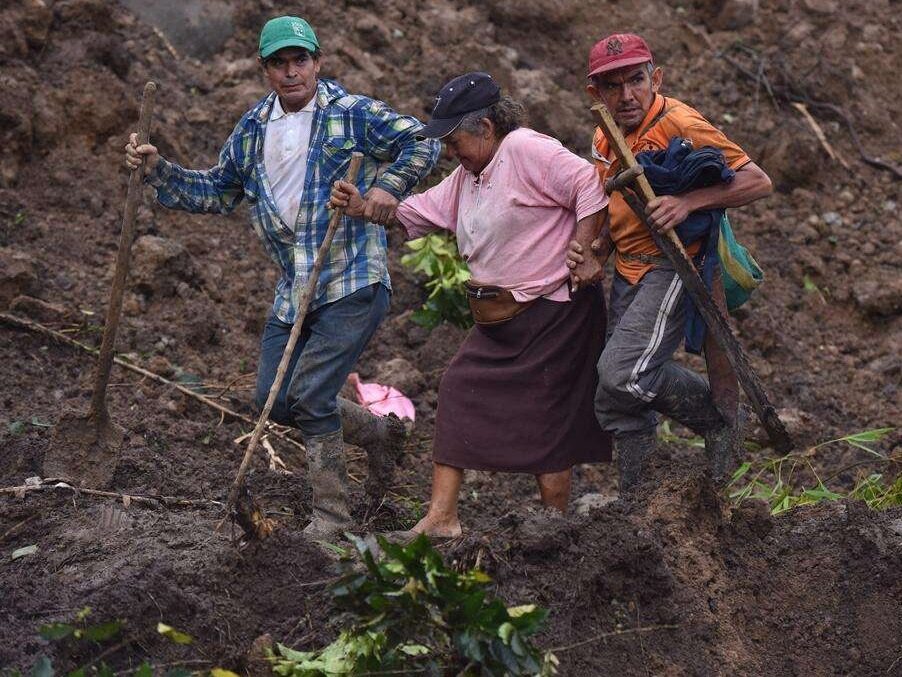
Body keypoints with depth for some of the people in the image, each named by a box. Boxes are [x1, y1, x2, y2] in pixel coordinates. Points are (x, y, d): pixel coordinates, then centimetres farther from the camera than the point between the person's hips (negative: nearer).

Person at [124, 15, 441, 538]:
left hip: (353, 284, -7)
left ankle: (332, 518, 3)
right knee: (275, 402, 9)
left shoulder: (353, 114, -7)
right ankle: (380, 433, 31)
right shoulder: (252, 129, 11)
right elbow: (217, 191, 21)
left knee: (310, 399, -13)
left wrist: (389, 185, -23)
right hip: (294, 290, 7)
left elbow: (424, 143, -7)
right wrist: (158, 170, 9)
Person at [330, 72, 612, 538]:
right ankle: (441, 517, 3)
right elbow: (417, 212, 20)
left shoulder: (527, 151, -14)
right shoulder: (467, 176, 16)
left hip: (551, 313, -9)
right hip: (498, 321, 9)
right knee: (458, 394, 2)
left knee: (544, 418, -2)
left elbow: (591, 188, -20)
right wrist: (364, 207, 5)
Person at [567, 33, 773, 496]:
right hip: (628, 273, 8)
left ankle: (719, 423, -1)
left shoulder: (680, 125, -16)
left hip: (672, 267, -8)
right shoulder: (605, 138, 9)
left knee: (623, 374, -24)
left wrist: (688, 201, -30)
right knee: (616, 404, 10)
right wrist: (592, 257, 0)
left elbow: (758, 182, -19)